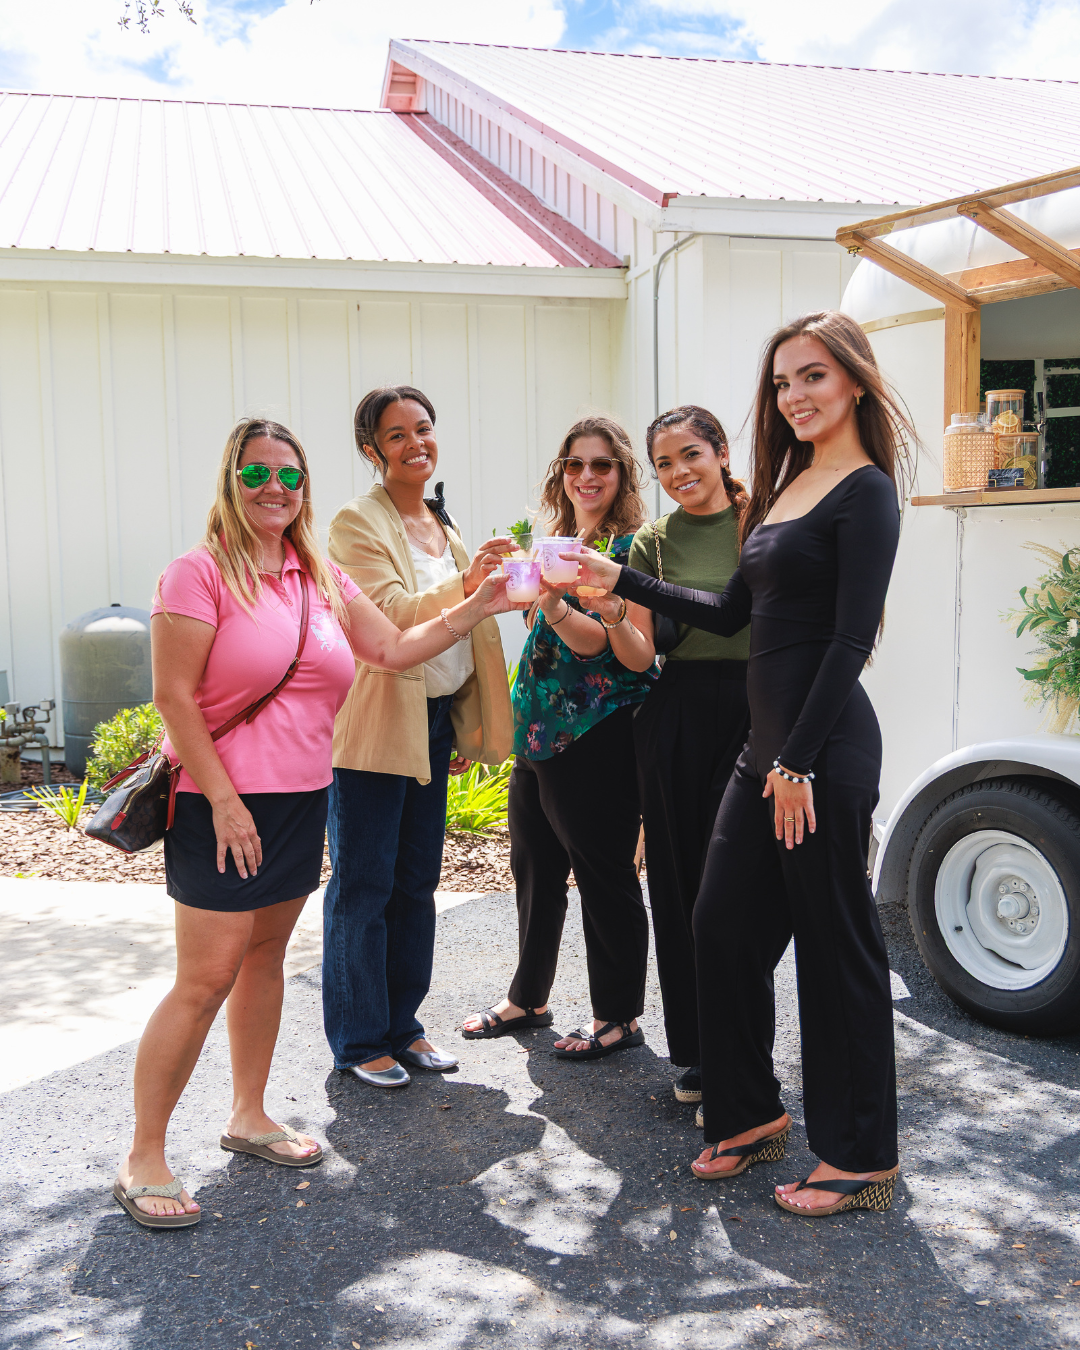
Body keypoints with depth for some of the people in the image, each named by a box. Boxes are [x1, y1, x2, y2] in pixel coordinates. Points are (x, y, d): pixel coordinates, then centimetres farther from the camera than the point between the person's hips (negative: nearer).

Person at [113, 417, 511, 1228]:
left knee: (265, 956, 16)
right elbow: (173, 696, -14)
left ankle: (249, 1116, 31)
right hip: (224, 802, -7)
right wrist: (224, 800, -17)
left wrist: (478, 607, 1)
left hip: (302, 798, 7)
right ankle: (143, 1157, 7)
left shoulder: (323, 579, 10)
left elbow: (397, 650, 10)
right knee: (207, 977, -5)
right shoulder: (201, 573, -10)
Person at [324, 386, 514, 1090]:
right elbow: (389, 615, -21)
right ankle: (360, 1041, 13)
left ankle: (402, 1025, 25)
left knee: (418, 879, 12)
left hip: (434, 723, 7)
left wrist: (463, 729, 19)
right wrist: (464, 586, -37)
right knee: (363, 886, 1)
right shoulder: (357, 523, -8)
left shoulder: (445, 524, 15)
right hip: (376, 727, -7)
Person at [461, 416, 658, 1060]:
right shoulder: (554, 545, 14)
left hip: (598, 736, -8)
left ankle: (620, 1017, 16)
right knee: (534, 868, 16)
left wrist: (616, 619, -33)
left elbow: (641, 658, -17)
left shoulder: (632, 550, -8)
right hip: (539, 730, 8)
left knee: (605, 875, 1)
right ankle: (527, 999, 32)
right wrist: (542, 599, 3)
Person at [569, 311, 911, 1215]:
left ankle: (862, 1159, 18)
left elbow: (849, 639, -16)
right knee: (726, 927, 12)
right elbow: (733, 613, 20)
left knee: (836, 944, 1)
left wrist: (800, 764, -18)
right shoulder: (787, 486, 17)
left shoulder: (864, 493, -9)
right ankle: (754, 1115, 30)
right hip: (767, 743, 9)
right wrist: (621, 582, 18)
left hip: (825, 749, -9)